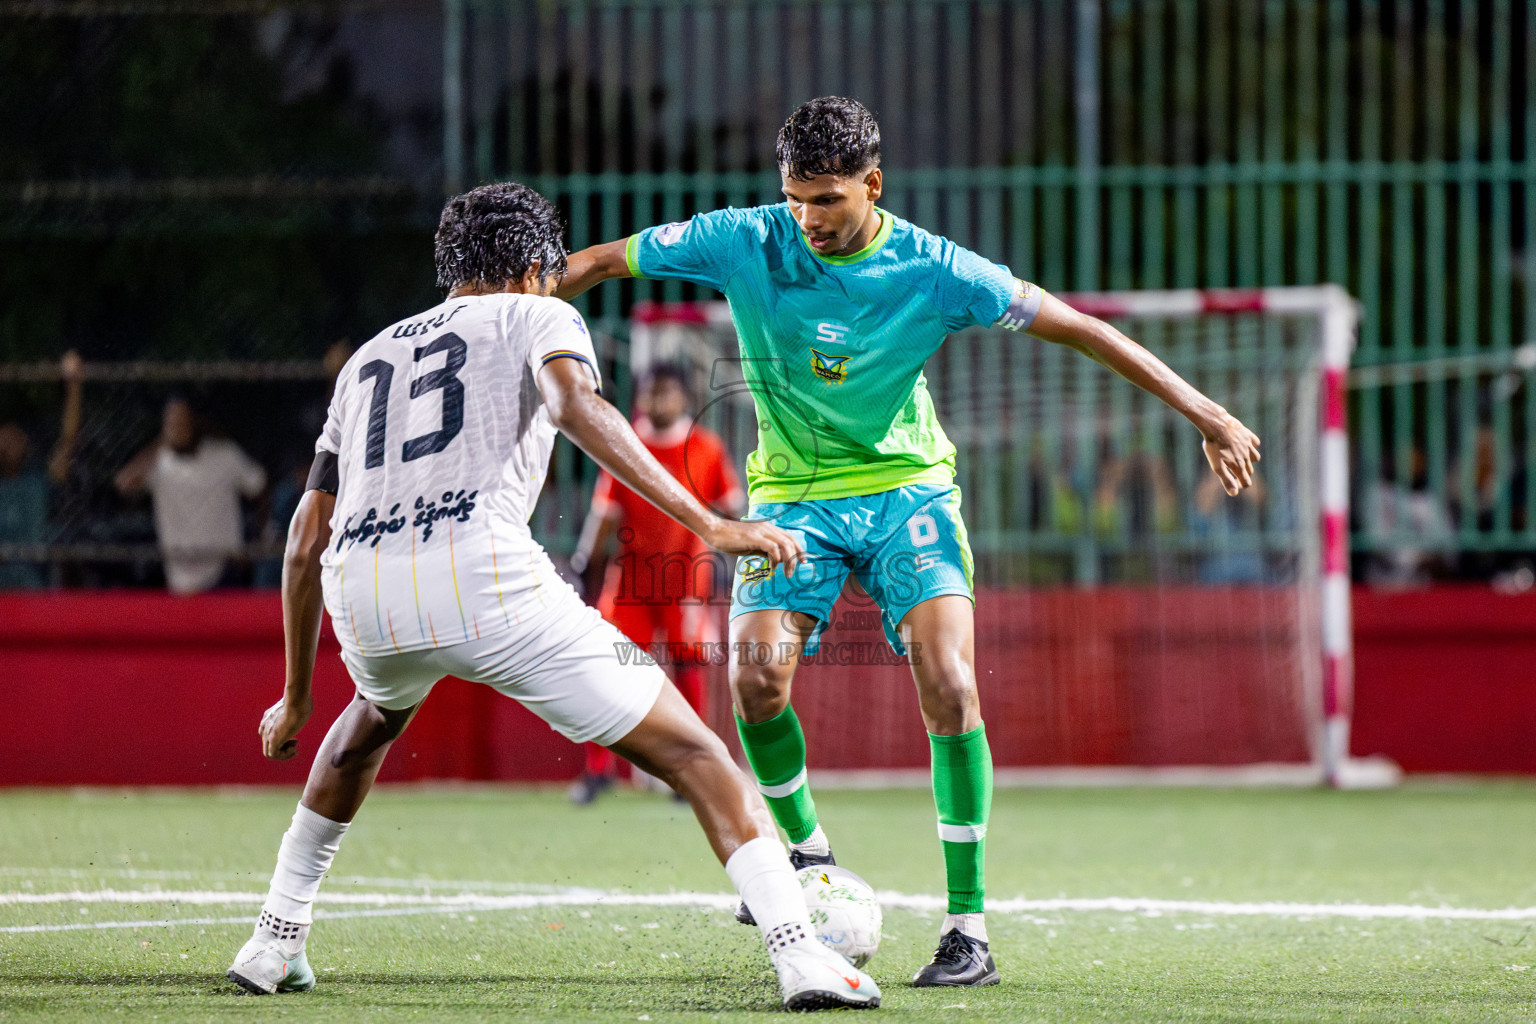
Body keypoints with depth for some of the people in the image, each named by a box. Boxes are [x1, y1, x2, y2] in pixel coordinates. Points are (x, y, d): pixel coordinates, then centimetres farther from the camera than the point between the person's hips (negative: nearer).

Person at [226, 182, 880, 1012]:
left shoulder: (369, 359, 34)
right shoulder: (538, 317, 19)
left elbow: (305, 546, 33)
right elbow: (575, 405, -6)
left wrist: (296, 697, 42)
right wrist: (708, 525, -12)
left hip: (358, 593, 5)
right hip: (479, 571, -5)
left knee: (375, 716, 41)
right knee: (692, 754, 2)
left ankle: (275, 942, 39)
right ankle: (799, 954, -15)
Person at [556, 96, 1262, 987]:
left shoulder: (931, 270, -16)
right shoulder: (745, 243, -13)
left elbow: (1075, 328, -10)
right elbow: (601, 263, -2)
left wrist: (1204, 413, -11)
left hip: (907, 488, -1)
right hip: (794, 494, 1)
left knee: (947, 681, -21)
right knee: (756, 681, -19)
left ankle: (969, 929, -15)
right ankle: (808, 851, 12)